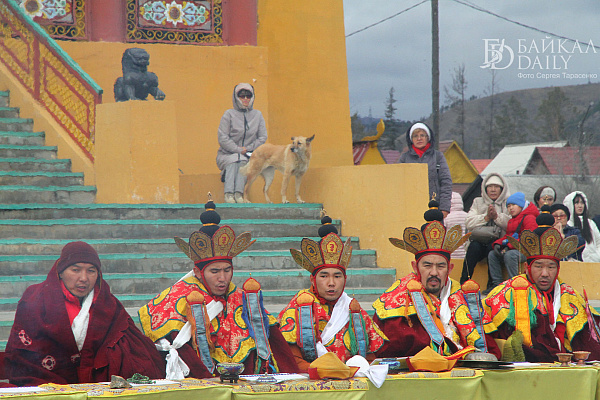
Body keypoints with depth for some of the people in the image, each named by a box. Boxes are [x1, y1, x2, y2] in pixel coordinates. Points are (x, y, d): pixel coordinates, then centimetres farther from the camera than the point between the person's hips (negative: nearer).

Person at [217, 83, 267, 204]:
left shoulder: (257, 115, 12)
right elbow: (222, 138, -5)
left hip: (248, 155, 2)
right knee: (235, 160, -35)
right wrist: (238, 150, -15)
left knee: (243, 161, -33)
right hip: (227, 155, -2)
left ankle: (239, 193, -42)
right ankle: (228, 193, -44)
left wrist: (247, 149, -6)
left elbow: (263, 137, 8)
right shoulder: (229, 114, 2)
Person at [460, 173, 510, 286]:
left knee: (492, 247, -35)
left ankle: (492, 284, -27)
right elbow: (469, 223, 5)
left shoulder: (507, 204, 17)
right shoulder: (477, 202, 22)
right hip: (478, 240, 1)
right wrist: (486, 217, -6)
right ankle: (464, 282, -31)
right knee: (474, 247, -33)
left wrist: (497, 216, -11)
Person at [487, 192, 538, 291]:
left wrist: (509, 246, -25)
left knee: (509, 255, -36)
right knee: (492, 254, -2)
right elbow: (507, 236, 24)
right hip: (513, 249, 10)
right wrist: (497, 244, 1)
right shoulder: (511, 221, 23)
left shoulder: (529, 218, -8)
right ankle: (497, 283, -7)